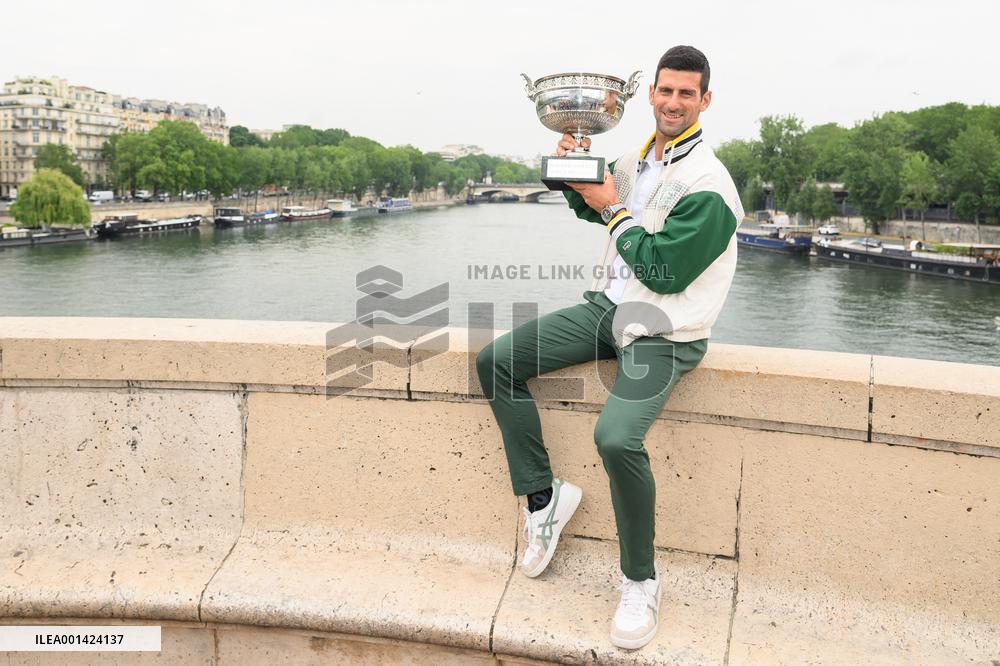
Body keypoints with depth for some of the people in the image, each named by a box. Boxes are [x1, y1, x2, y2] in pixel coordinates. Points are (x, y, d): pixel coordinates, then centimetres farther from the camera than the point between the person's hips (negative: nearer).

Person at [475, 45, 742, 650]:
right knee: (496, 361, -4)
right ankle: (545, 494, 7)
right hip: (610, 307, 8)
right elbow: (589, 207, 27)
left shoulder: (708, 186, -15)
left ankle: (641, 579, -4)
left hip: (663, 334, -8)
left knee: (617, 438, -31)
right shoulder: (636, 160, 10)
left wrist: (614, 210, -8)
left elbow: (663, 272, -18)